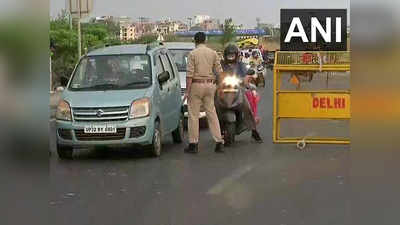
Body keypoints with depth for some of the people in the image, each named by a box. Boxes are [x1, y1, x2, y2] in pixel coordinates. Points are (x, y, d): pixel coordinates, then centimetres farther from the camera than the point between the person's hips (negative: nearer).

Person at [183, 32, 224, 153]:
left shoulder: (193, 53, -6)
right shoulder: (213, 53, 6)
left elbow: (190, 74, -11)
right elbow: (219, 72, 5)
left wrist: (187, 91, -9)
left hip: (196, 85, -4)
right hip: (210, 85, 4)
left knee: (193, 115, 1)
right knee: (212, 114, 8)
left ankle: (193, 144, 2)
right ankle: (219, 142, 5)